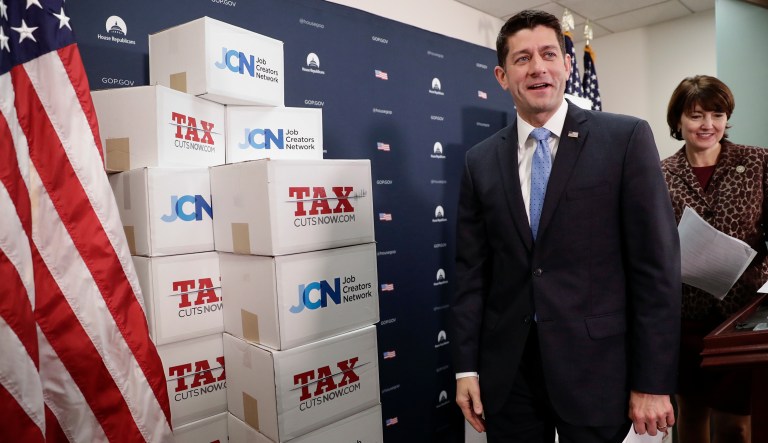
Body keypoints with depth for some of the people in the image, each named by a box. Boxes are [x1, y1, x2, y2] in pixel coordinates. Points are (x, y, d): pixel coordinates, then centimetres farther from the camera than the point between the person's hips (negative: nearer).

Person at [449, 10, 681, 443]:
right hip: (506, 371, 3)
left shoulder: (626, 138, -4)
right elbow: (472, 272, 3)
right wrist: (467, 367, 2)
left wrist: (653, 381, -7)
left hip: (596, 367, -2)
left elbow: (657, 264, -6)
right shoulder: (481, 161, 3)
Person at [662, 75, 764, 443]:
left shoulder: (757, 163, 1)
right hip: (683, 314, 1)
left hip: (740, 311, -1)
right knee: (690, 412, 16)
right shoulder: (660, 176, 1)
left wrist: (759, 275, -15)